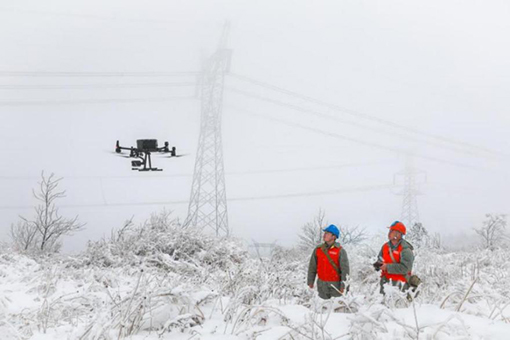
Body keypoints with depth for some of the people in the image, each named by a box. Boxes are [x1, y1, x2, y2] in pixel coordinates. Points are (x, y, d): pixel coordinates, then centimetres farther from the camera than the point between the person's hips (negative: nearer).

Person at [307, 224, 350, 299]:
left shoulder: (340, 251, -7)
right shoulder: (318, 249, 4)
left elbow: (345, 269, -10)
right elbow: (312, 267, 11)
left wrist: (343, 285, -15)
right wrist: (310, 281, 9)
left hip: (335, 284, -3)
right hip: (322, 284, 4)